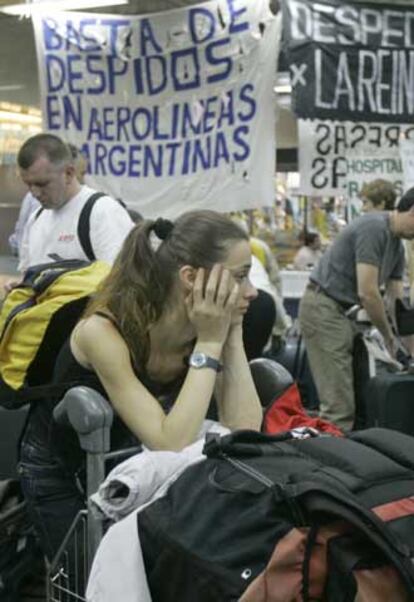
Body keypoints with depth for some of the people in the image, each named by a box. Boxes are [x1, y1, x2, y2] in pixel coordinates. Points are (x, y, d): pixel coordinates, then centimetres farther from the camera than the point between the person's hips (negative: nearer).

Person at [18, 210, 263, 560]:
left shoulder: (208, 328, -18)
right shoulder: (103, 331, -34)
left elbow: (244, 433, -25)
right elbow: (171, 445, -41)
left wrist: (232, 335, -29)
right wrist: (209, 343, -38)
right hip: (59, 471, -4)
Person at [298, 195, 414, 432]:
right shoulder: (373, 228, -17)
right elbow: (367, 292, -22)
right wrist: (389, 337, -9)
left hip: (341, 310, 10)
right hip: (323, 307, -10)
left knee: (356, 398, 10)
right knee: (339, 403, -12)